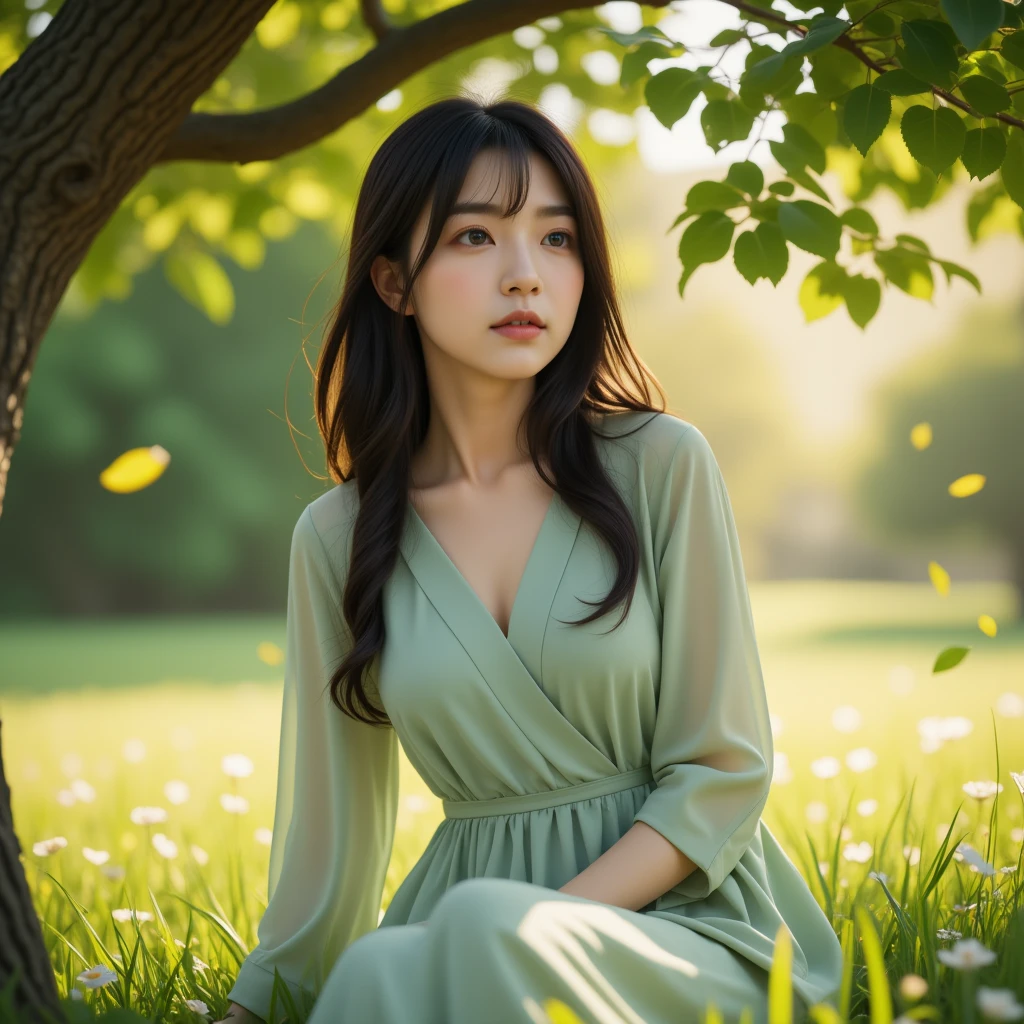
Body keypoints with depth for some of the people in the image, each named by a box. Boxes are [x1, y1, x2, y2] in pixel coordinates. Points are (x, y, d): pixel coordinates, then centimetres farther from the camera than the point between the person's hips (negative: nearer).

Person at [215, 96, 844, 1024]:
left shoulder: (661, 466, -5)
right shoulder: (337, 538, 3)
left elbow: (725, 772, -4)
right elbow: (328, 838, 10)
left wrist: (542, 924, -16)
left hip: (687, 919, -2)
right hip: (465, 913, 2)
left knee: (484, 931, -33)